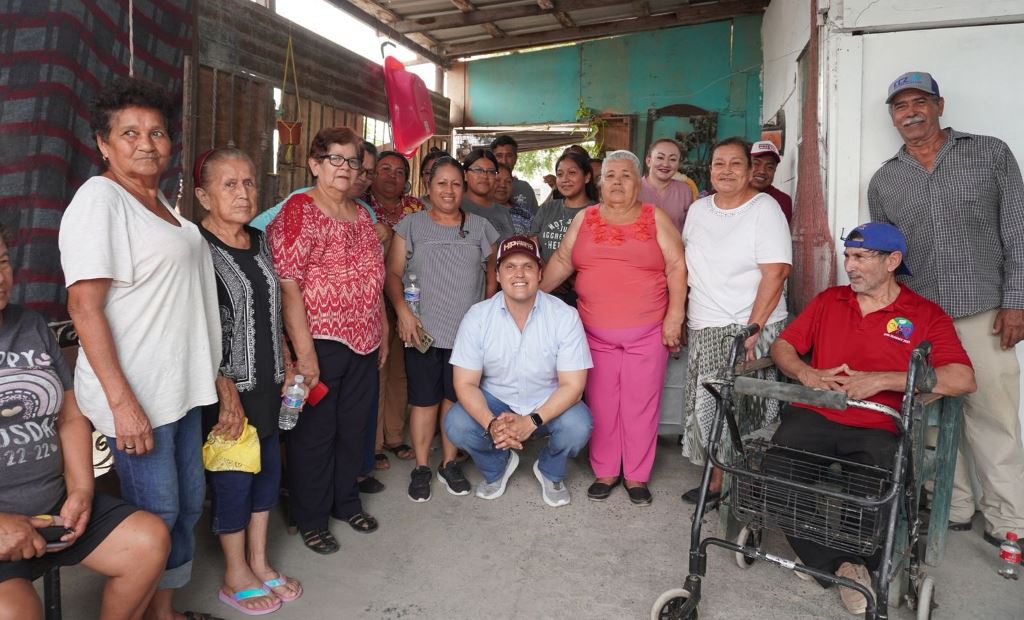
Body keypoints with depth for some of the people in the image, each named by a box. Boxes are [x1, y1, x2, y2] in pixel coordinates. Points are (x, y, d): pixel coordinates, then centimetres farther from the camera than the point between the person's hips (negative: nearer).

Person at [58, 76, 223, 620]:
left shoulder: (159, 200, 13)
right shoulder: (99, 198, -12)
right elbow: (84, 306, -18)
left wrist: (212, 376, 17)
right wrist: (122, 402, -23)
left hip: (182, 385, 9)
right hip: (136, 393, -9)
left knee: (188, 504, 17)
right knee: (155, 514, 3)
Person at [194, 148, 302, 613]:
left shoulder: (259, 242, 9)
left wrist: (285, 366, 14)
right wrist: (226, 392, -19)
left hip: (267, 383, 7)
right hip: (227, 387, -7)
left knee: (268, 467, 14)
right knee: (232, 477, 4)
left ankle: (258, 562, 32)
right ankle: (235, 578, 23)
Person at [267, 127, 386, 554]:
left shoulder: (362, 215, 12)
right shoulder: (298, 212, -11)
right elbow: (287, 284, -18)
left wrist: (383, 332, 15)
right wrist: (305, 351, -21)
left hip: (364, 343, 7)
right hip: (320, 342, -7)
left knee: (354, 427, 17)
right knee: (314, 432, 6)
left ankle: (345, 500, 36)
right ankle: (310, 518, 24)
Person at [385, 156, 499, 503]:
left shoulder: (481, 228, 9)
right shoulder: (411, 225, 4)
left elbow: (492, 274, 14)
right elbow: (393, 273, 1)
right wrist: (402, 309, -13)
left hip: (469, 331, 2)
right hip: (422, 331, -1)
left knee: (457, 397, 8)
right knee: (423, 399, 3)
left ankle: (449, 464, 25)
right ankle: (421, 467, 19)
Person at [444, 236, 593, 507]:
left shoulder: (565, 316, -17)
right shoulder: (478, 316, -13)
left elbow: (572, 385, -17)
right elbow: (465, 383, -12)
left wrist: (531, 422, -30)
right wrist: (491, 424, -31)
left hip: (549, 404, -1)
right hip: (494, 402, 1)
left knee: (578, 426, -31)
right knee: (456, 425, -26)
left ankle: (550, 472, 7)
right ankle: (496, 468, 10)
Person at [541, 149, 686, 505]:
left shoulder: (655, 219, 2)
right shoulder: (584, 219, 9)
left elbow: (676, 266, -1)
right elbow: (561, 261, 11)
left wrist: (675, 316, -9)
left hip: (648, 334, -2)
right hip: (596, 334, 2)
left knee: (641, 405, 5)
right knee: (601, 405, 8)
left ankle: (637, 476, 20)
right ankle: (605, 472, 23)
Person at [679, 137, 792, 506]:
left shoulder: (765, 209, -6)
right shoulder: (698, 209, 11)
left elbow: (775, 273, -14)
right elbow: (685, 266, 18)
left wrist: (750, 332, -19)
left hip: (750, 328, -5)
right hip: (703, 329, 5)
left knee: (745, 411, -3)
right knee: (709, 406, 9)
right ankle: (717, 480, 23)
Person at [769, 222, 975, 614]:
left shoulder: (925, 315, 6)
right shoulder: (827, 301, 18)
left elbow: (962, 379, -7)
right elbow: (782, 346, 17)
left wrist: (882, 380, -16)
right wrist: (806, 374, -5)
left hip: (876, 430, -2)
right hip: (812, 417, 3)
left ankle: (845, 559, -1)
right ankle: (837, 564, -6)